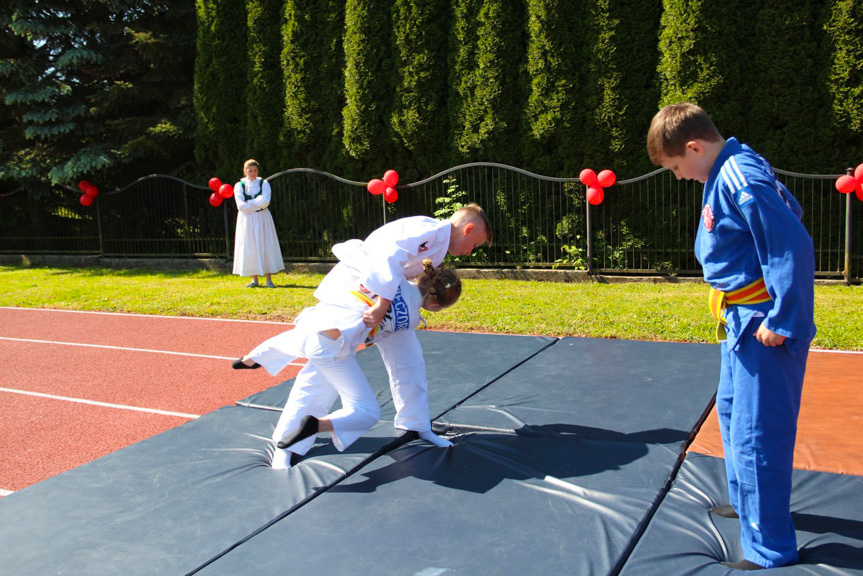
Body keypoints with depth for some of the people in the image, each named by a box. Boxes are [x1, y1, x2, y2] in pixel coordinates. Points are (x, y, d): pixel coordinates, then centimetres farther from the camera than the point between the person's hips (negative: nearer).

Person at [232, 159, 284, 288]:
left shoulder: (264, 183, 4)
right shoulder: (239, 185, 3)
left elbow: (265, 202, -11)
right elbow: (241, 206, -9)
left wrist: (249, 202, -9)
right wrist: (258, 205, -10)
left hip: (262, 219, 0)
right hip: (246, 220, 0)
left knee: (266, 247, -3)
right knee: (250, 249, 0)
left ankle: (269, 279, 0)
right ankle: (254, 280, 7)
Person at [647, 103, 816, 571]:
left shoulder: (742, 181, -23)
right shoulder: (730, 172, 8)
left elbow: (794, 247, -26)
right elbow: (787, 212, 20)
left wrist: (783, 321, -20)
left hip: (763, 328, -11)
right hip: (742, 321, 11)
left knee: (755, 435, -4)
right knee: (730, 410, 24)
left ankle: (771, 550, 11)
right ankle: (747, 502, 44)